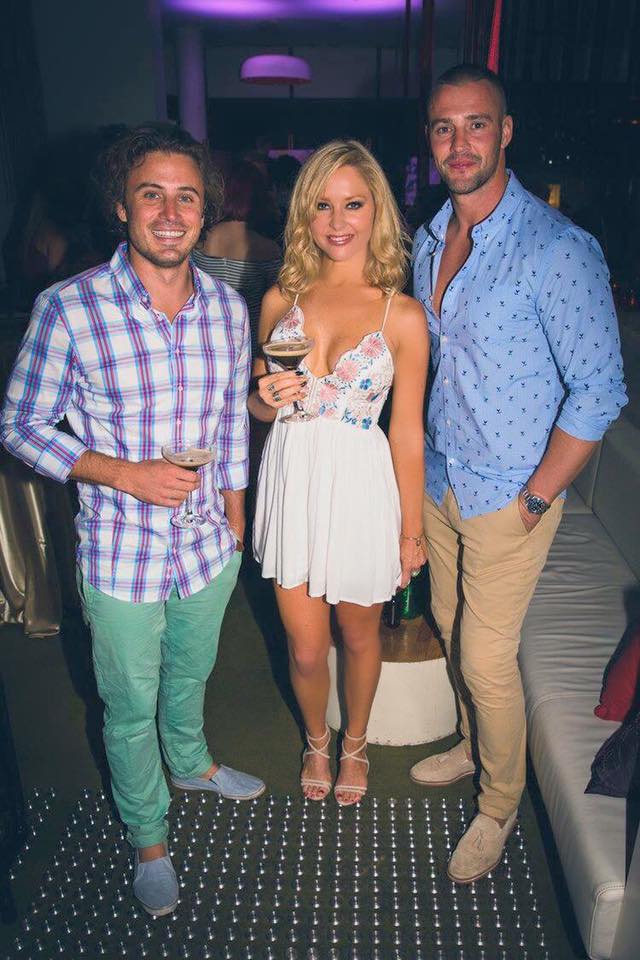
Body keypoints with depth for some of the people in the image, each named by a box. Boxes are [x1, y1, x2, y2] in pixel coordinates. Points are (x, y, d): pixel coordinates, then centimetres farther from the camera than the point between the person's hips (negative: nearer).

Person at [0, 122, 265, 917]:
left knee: (191, 673, 28)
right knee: (131, 708, 16)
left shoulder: (228, 307, -4)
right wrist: (123, 473, -21)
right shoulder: (68, 308, -17)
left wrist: (234, 514, 13)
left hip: (210, 545, 4)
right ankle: (147, 835, 43)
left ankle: (191, 762, 59)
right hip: (121, 556, -3)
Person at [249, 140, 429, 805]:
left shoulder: (402, 315, -7)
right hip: (292, 481, 2)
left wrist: (411, 530, -1)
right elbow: (257, 404, 10)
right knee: (305, 647, 13)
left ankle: (355, 743, 47)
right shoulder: (281, 299, 1)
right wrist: (268, 400, -14)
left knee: (359, 634, 18)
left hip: (361, 488, -2)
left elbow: (406, 433, -5)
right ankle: (316, 742, 45)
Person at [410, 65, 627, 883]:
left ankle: (499, 806, 29)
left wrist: (535, 499, -16)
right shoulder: (428, 242, 4)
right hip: (438, 482, 7)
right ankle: (474, 746, 46)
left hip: (509, 499, -6)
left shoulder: (558, 249, -19)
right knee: (452, 629, 20)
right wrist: (422, 462, 11)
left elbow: (599, 390, -17)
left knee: (486, 659, 3)